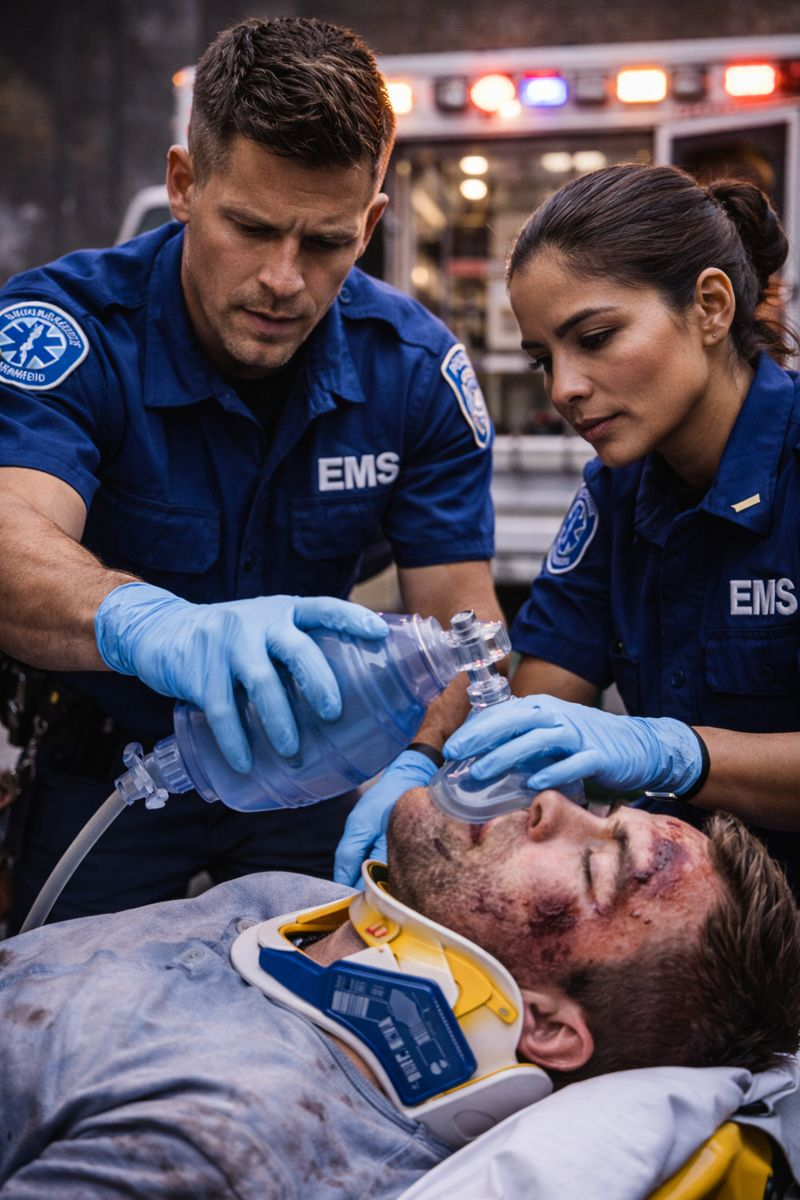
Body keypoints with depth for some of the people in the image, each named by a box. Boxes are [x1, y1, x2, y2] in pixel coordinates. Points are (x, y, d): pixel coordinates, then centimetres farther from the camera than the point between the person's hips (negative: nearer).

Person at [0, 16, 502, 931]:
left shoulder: (416, 366, -12)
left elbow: (456, 611, -15)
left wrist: (416, 771, -36)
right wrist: (154, 624, -64)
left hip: (308, 767, 3)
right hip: (100, 774, -2)